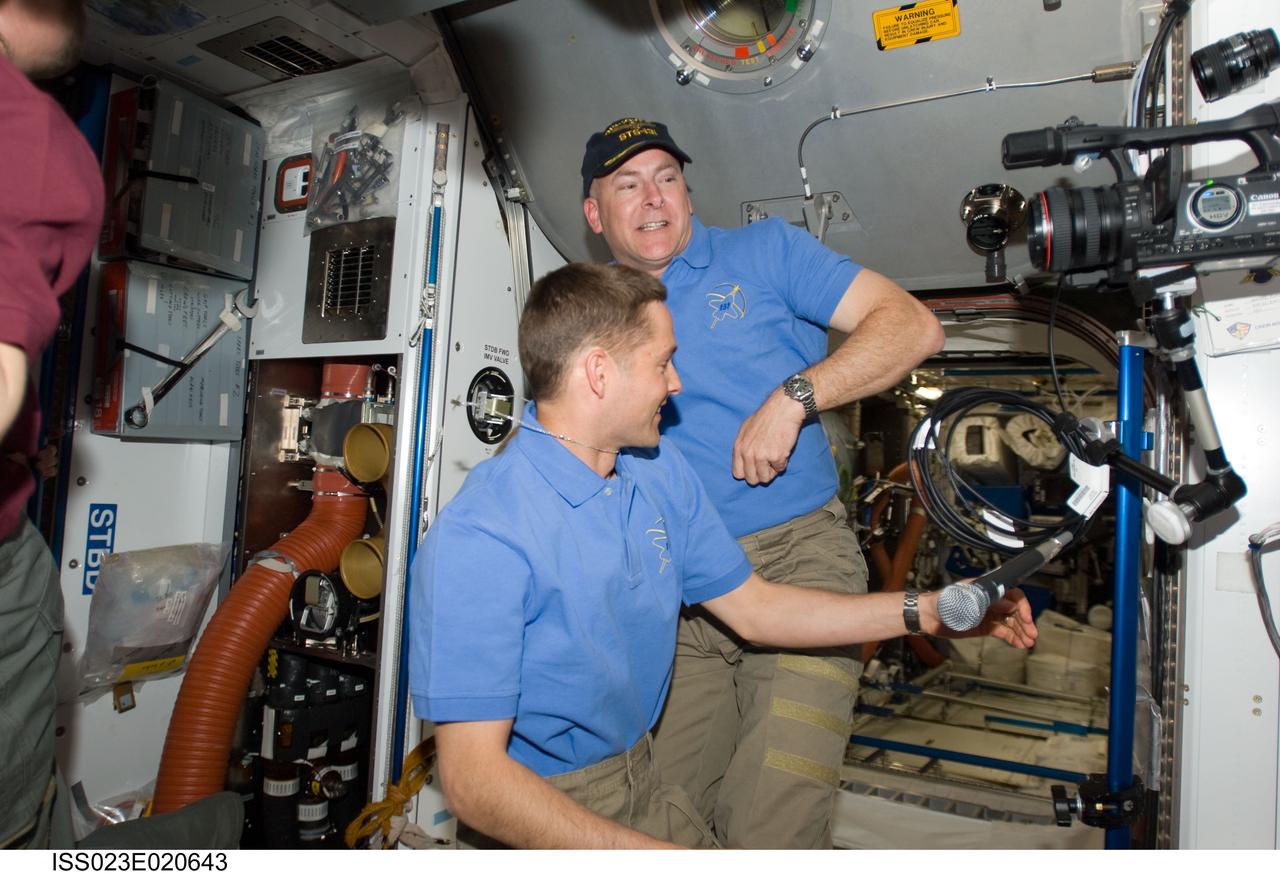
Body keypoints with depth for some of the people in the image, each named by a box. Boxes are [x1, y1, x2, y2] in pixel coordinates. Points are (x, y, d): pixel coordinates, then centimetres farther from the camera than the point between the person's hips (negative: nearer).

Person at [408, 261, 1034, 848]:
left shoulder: (662, 474, -2)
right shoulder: (477, 540, -26)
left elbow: (753, 609, 6)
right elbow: (472, 778, -26)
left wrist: (929, 611, 1)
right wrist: (645, 855, -34)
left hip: (641, 777, 6)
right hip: (542, 812, -6)